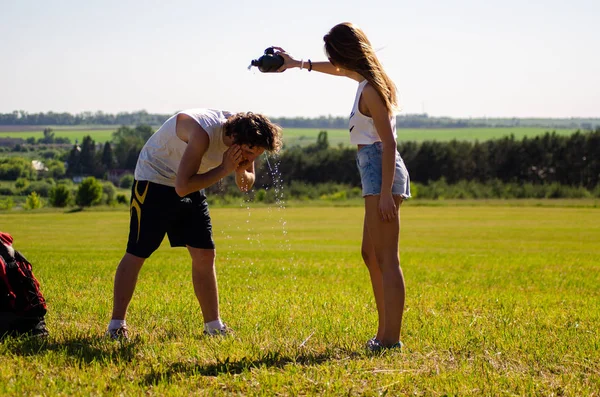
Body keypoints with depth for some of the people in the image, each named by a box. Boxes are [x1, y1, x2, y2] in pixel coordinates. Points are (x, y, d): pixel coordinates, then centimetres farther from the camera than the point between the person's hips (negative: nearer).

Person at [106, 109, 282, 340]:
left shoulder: (242, 138, -10)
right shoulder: (204, 132, -34)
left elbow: (246, 186, 3)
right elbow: (182, 187, -36)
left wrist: (241, 172, -20)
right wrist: (224, 169, -34)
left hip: (190, 185, 7)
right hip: (154, 179, -7)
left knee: (204, 255, 2)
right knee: (137, 253, -8)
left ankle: (214, 326, 10)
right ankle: (116, 325, -1)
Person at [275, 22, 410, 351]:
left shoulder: (370, 90, -15)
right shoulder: (366, 78, 13)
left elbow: (388, 142, -20)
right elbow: (339, 71, 36)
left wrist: (386, 192, -23)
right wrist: (299, 64, 43)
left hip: (382, 174, -10)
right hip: (377, 174, 10)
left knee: (386, 259, -11)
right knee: (370, 254, 14)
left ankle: (391, 338, -12)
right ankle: (384, 333, 17)